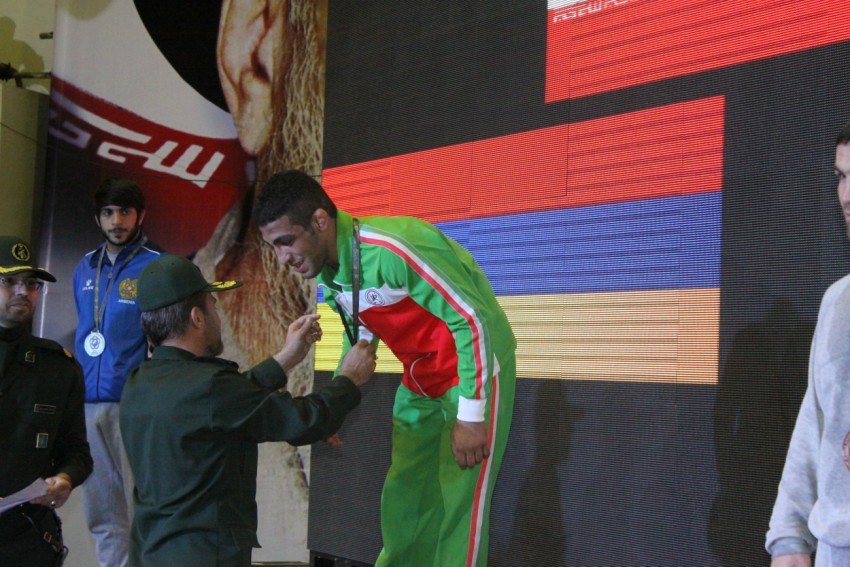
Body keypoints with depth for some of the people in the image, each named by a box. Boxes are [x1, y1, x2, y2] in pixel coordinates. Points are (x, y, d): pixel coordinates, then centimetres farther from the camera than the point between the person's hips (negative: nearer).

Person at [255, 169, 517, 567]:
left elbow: (473, 320, -26)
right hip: (420, 381, 8)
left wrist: (470, 417, -25)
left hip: (474, 369, -8)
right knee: (402, 497, 11)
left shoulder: (390, 250, -30)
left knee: (459, 502, -8)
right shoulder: (326, 272, -2)